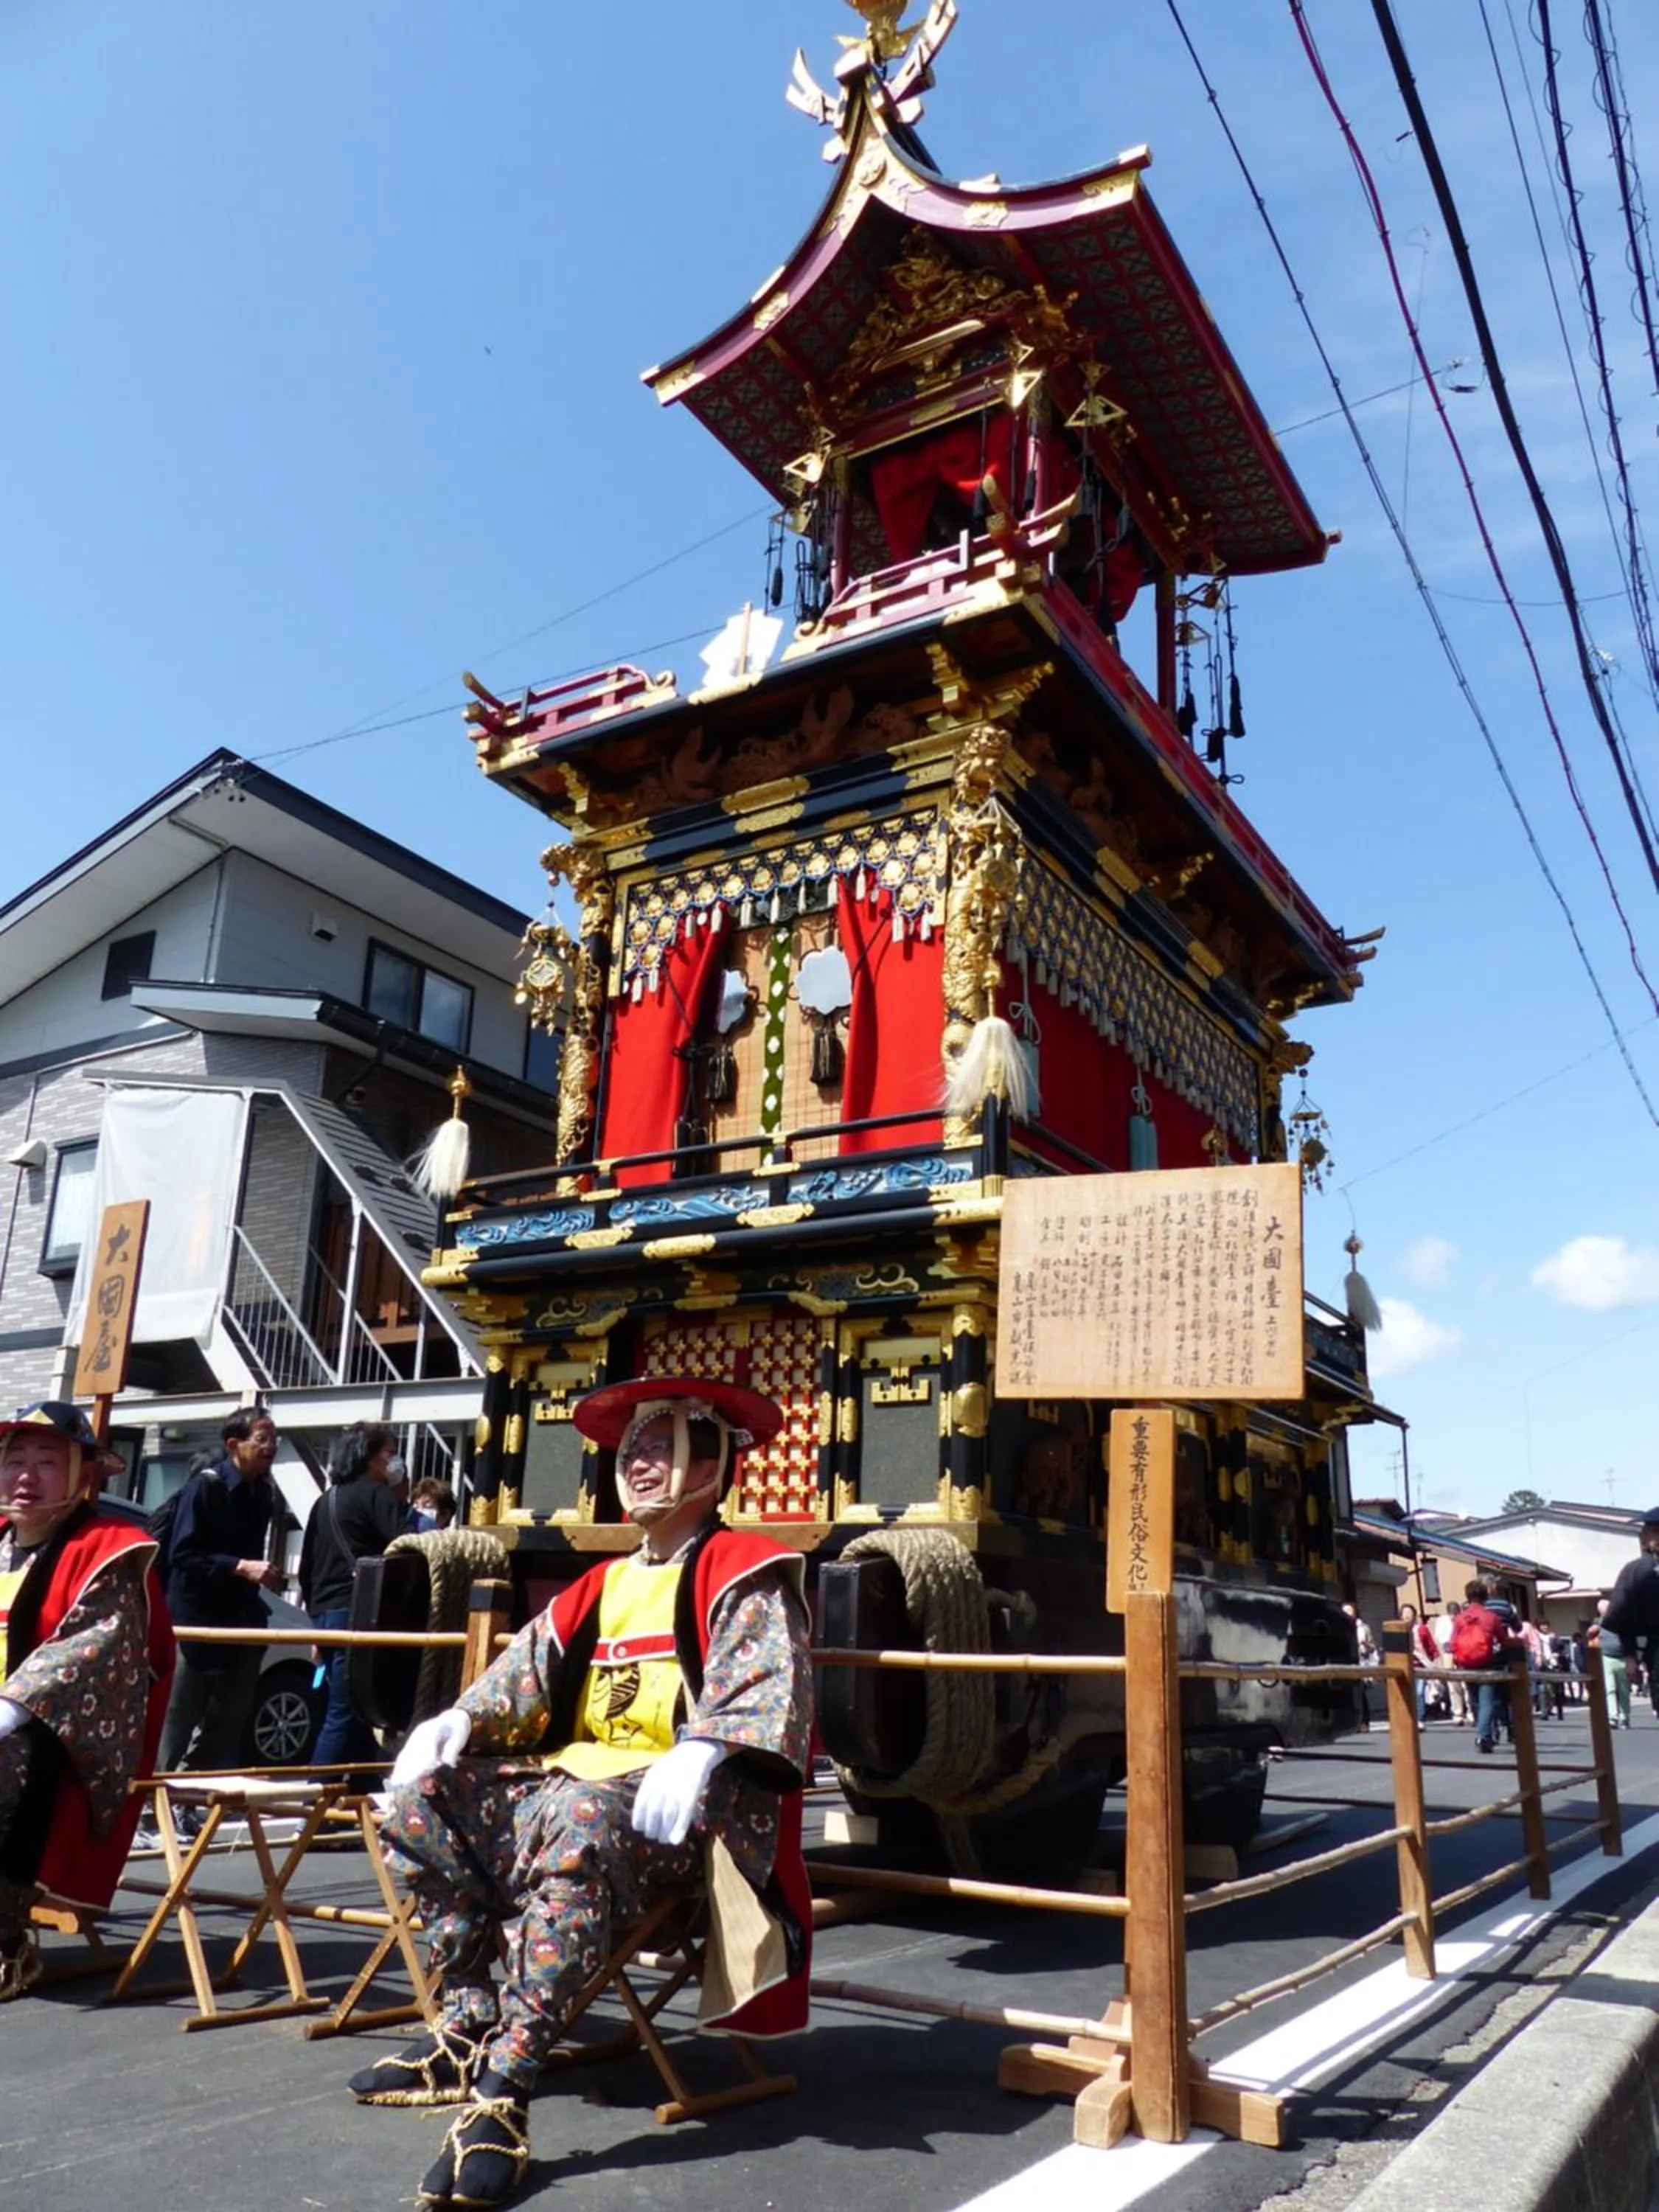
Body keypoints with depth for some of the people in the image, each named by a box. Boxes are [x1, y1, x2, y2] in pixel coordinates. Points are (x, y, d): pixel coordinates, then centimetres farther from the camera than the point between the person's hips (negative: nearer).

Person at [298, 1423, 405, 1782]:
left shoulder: (325, 1501, 20)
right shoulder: (375, 1495, -5)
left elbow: (306, 1567, 24)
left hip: (324, 1614, 9)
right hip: (358, 1613, -9)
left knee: (347, 1711, 13)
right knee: (344, 1715, -7)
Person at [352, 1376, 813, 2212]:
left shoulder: (744, 1573, -4)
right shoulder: (601, 1586, 21)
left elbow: (768, 1691, -20)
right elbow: (527, 1669, 14)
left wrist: (699, 1750, -38)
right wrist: (458, 1719, -6)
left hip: (680, 1796, -8)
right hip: (580, 1771, 9)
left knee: (576, 1825, -39)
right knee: (426, 1793, -5)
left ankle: (502, 2090, -36)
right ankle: (468, 2022, -2)